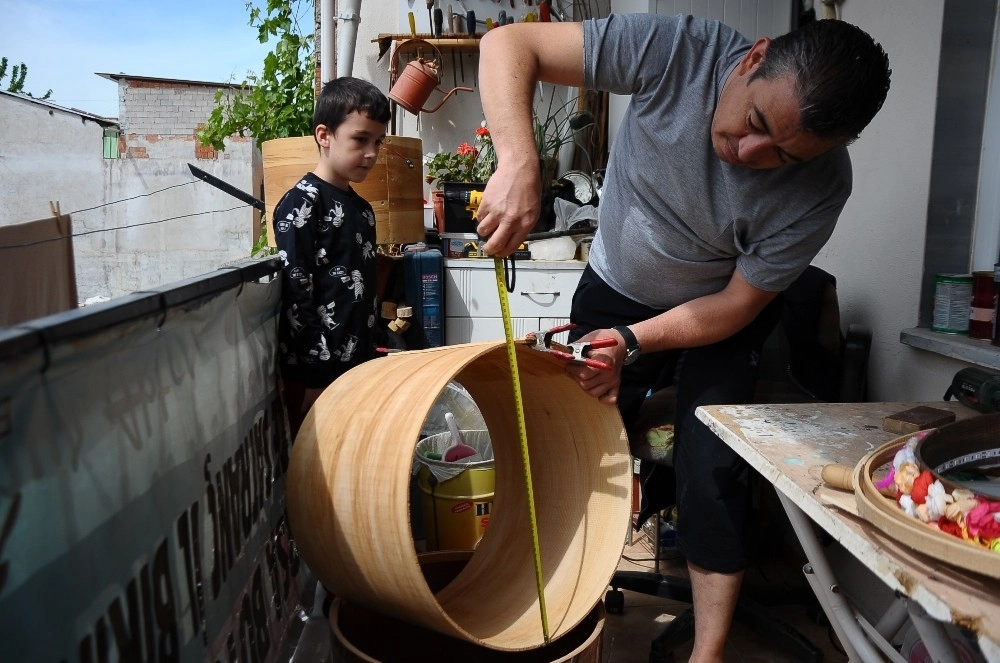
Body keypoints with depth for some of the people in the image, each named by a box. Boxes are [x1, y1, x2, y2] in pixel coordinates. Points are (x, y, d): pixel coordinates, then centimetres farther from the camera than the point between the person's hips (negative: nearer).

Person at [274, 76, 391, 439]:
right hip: (316, 372, -7)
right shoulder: (301, 203, -10)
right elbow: (295, 292, -15)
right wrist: (311, 379, -17)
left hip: (358, 366, 8)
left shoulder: (362, 208, 14)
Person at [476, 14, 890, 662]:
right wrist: (519, 164, -47)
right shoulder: (678, 49, -31)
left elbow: (738, 303, -18)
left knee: (711, 473, -10)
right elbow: (508, 44, -31)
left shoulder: (822, 186, -29)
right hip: (615, 288, 2)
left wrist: (631, 342, -30)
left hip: (720, 314, -1)